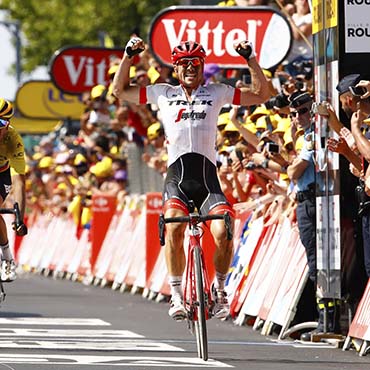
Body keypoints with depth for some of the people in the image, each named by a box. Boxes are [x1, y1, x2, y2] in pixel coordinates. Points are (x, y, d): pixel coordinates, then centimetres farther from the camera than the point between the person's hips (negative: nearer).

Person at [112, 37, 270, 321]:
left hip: (208, 180, 0)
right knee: (174, 229, -27)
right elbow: (120, 90, 22)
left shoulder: (217, 93, 15)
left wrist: (250, 58, 8)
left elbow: (261, 95, 16)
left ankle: (219, 287, 1)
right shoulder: (163, 93, 16)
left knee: (223, 231, -23)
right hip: (177, 177, 0)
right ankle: (176, 295, -16)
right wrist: (129, 55, 12)